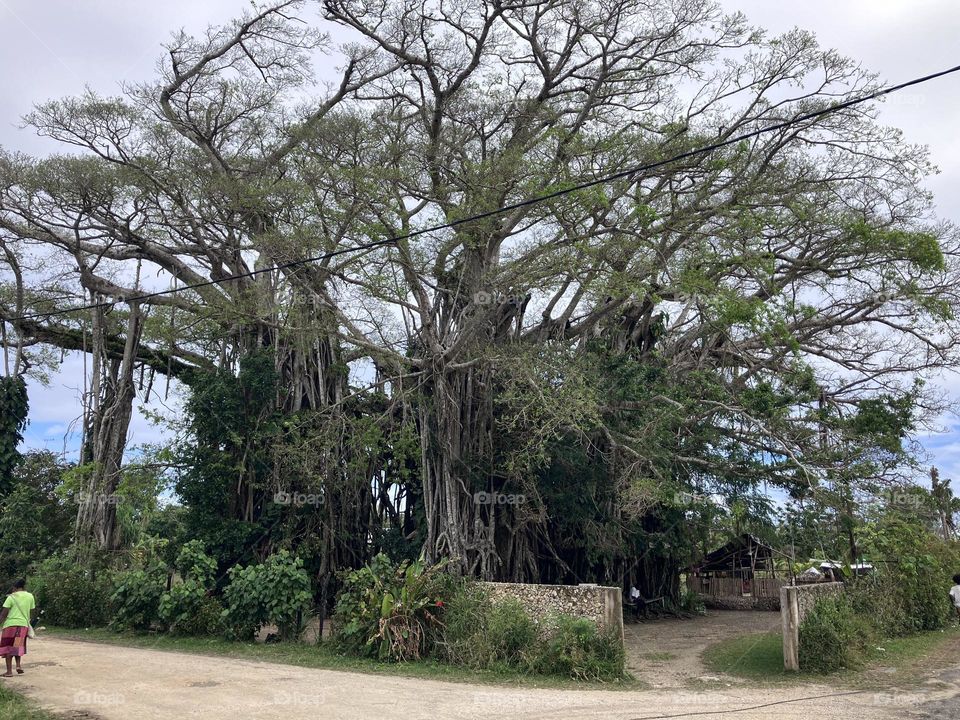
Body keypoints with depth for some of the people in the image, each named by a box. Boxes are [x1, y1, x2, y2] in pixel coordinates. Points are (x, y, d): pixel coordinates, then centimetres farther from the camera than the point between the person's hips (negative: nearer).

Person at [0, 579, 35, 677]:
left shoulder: (11, 597, -5)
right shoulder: (30, 596, 6)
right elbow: (31, 610, 10)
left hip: (11, 624, -4)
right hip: (23, 624, 4)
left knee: (8, 647, 5)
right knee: (18, 646, 21)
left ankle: (9, 671, 3)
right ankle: (18, 665, 4)